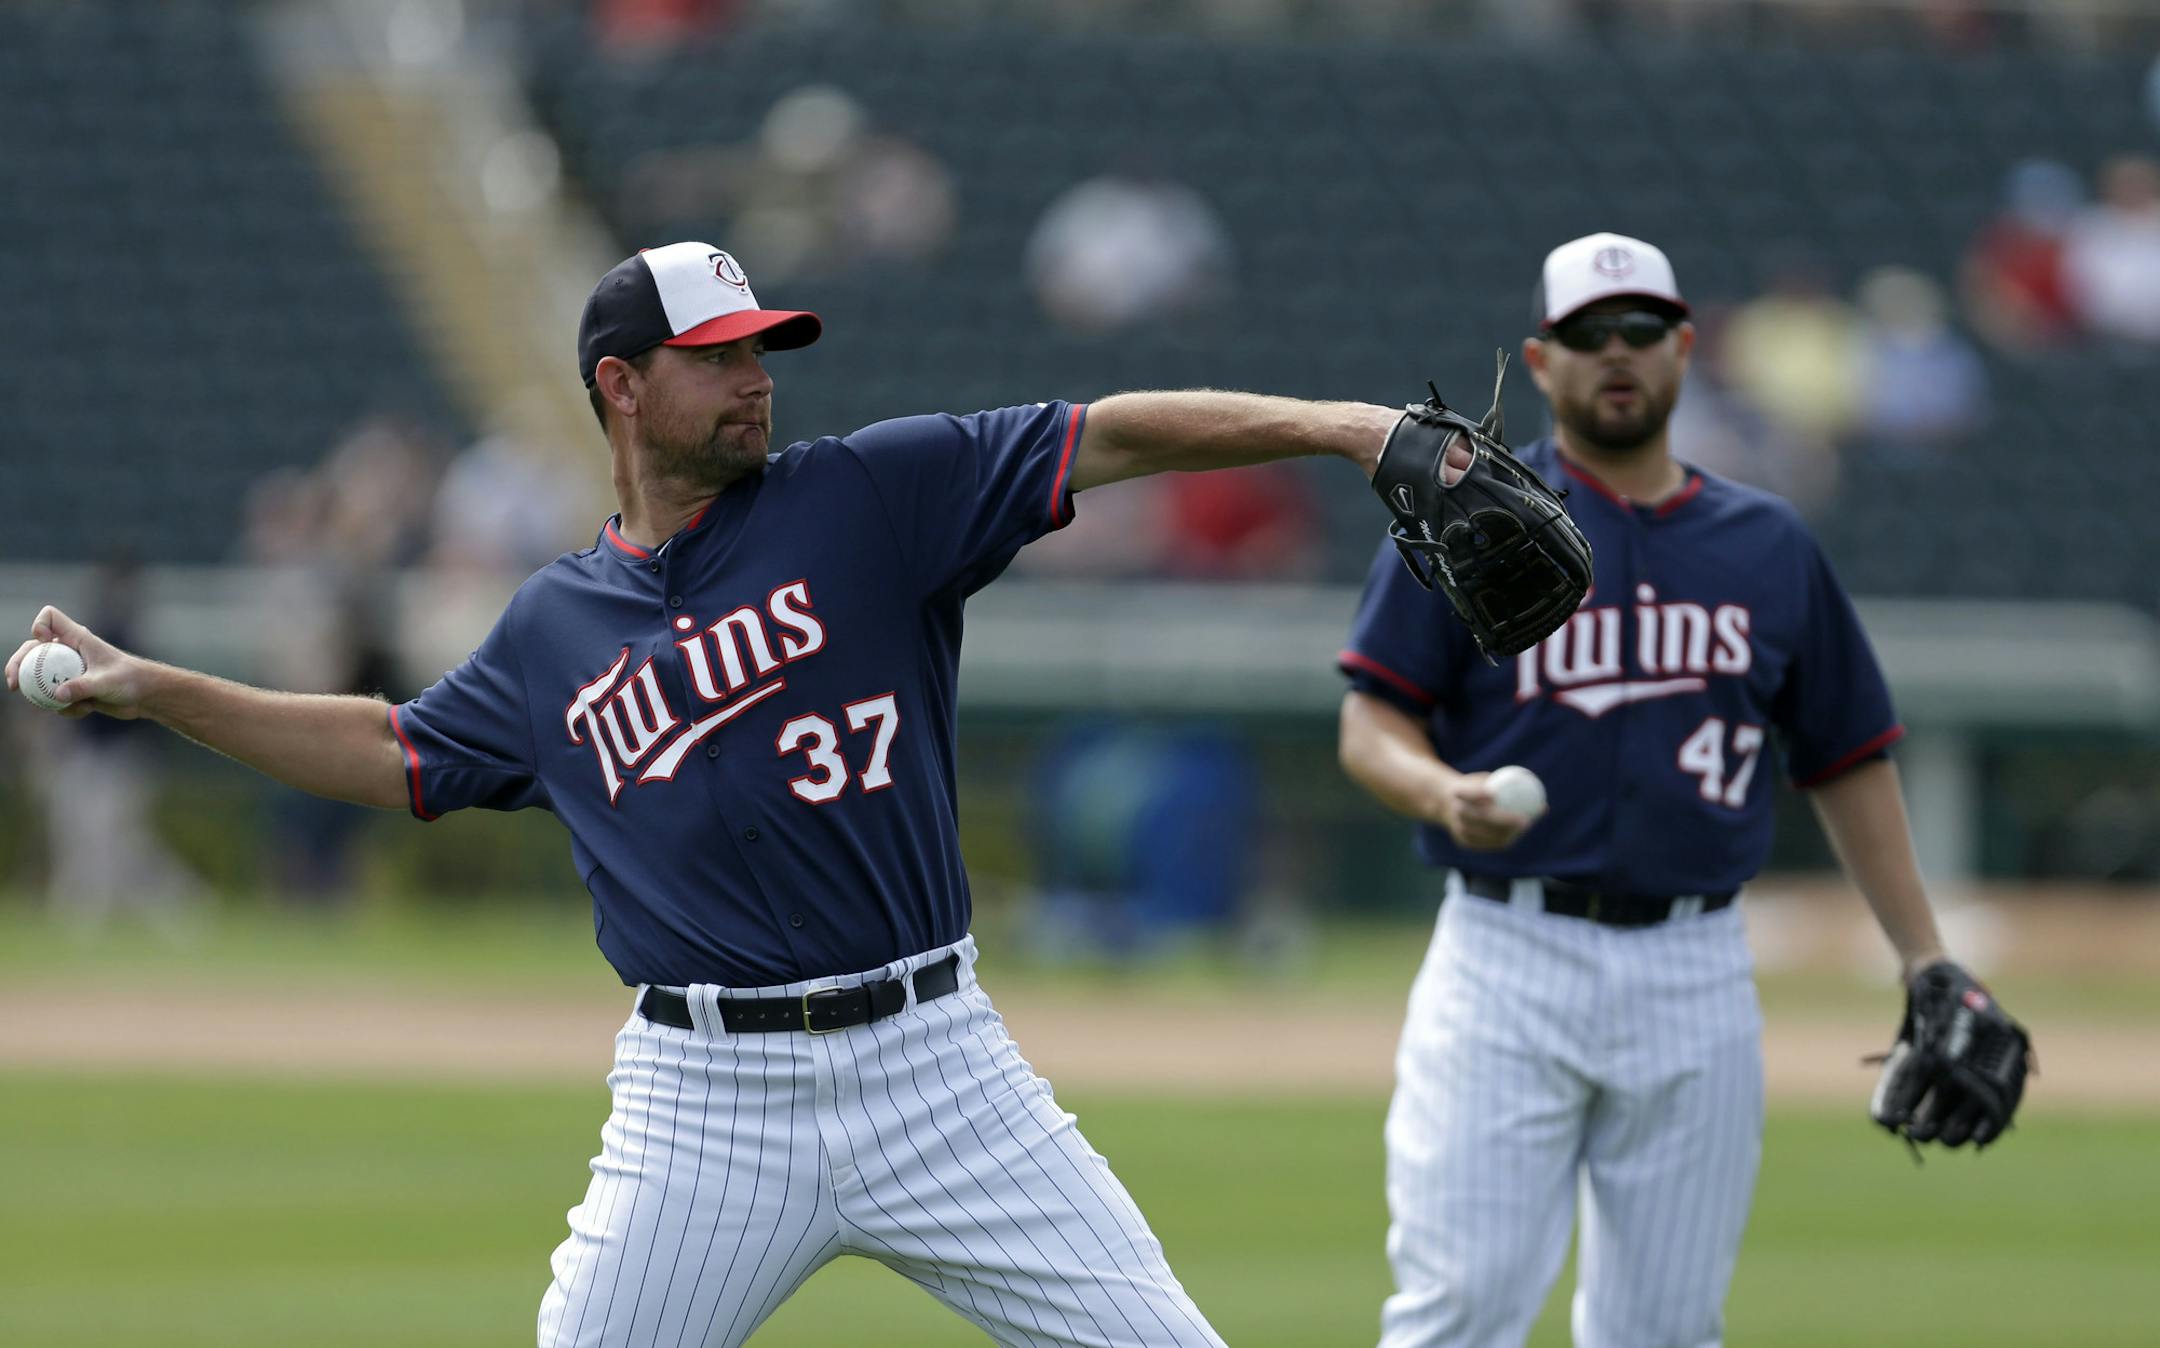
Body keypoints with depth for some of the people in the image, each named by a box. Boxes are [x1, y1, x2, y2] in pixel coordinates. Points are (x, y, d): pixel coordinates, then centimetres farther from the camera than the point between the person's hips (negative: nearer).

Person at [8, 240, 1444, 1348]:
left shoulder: (871, 497, 1)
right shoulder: (557, 626, 12)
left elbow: (1107, 436, -7)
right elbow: (400, 755, 27)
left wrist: (1326, 424, -20)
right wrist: (147, 687, 23)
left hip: (932, 1062, -2)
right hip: (705, 1103, 2)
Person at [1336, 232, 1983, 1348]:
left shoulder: (1768, 544, 13)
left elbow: (1848, 758, 16)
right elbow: (1372, 725, -1)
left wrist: (1926, 963, 10)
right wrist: (1444, 794, -24)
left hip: (1697, 974, 3)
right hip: (1507, 960, -3)